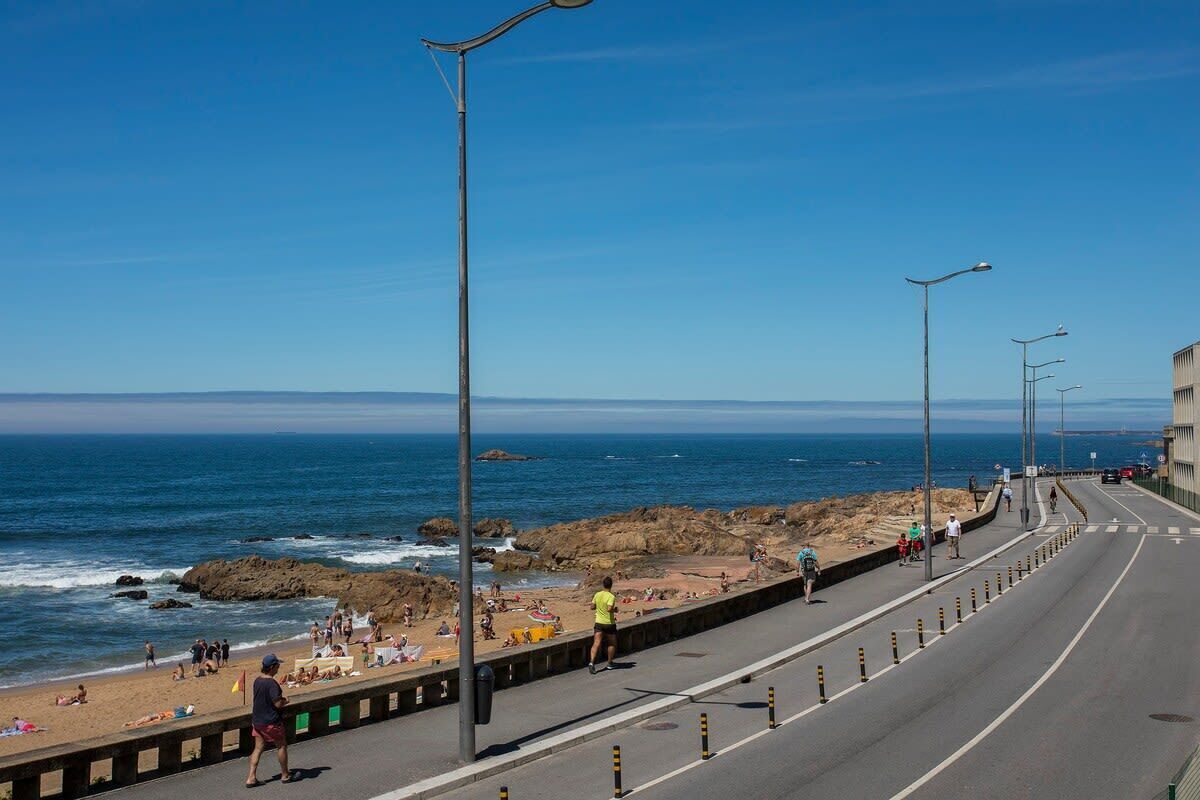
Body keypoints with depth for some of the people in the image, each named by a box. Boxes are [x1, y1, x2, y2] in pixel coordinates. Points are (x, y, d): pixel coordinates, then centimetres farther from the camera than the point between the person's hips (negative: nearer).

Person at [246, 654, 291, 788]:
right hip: (271, 722, -7)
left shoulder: (257, 680, 4)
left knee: (258, 748, 10)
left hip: (257, 720, 7)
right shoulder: (272, 683, -23)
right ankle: (285, 775, 22)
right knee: (281, 746, 10)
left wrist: (281, 700, 11)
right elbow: (278, 704, -25)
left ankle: (251, 778, 5)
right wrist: (285, 701, -4)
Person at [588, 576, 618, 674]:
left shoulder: (597, 595, 1)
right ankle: (609, 663, 23)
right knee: (612, 644, 17)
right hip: (609, 623, -4)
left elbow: (592, 607, 8)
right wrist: (615, 610, -8)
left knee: (596, 643, -5)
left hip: (599, 622, 4)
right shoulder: (611, 597, -16)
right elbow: (609, 609, -28)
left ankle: (592, 662, -23)